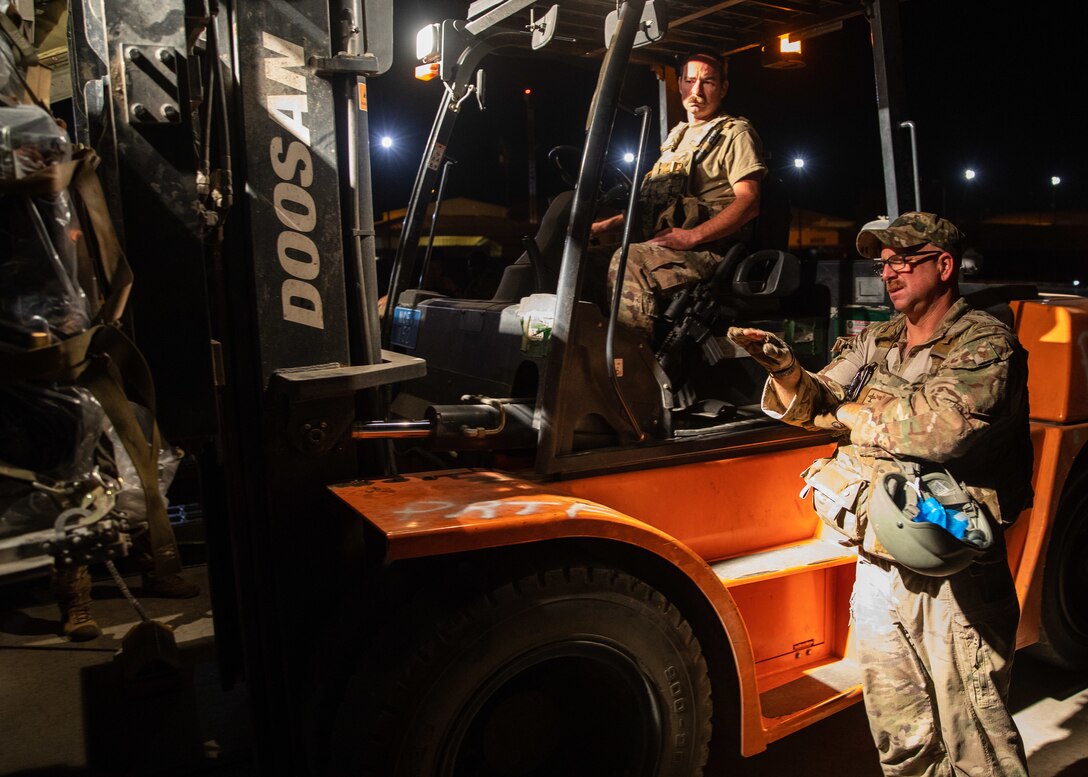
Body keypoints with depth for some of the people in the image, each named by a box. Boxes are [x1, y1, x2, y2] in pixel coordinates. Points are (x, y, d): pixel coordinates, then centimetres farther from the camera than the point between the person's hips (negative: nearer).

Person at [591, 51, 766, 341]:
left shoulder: (735, 133, 5)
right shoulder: (678, 135, 29)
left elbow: (748, 202, -9)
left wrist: (692, 236, -22)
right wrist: (609, 224, 15)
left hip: (704, 251, -7)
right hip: (661, 248, 8)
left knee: (626, 261, -35)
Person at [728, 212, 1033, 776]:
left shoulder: (985, 343, -8)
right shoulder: (874, 342, 13)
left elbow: (944, 425, -26)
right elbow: (814, 406, 5)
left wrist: (855, 413, -10)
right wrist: (784, 368, -16)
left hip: (956, 578, -6)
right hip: (878, 567, 6)